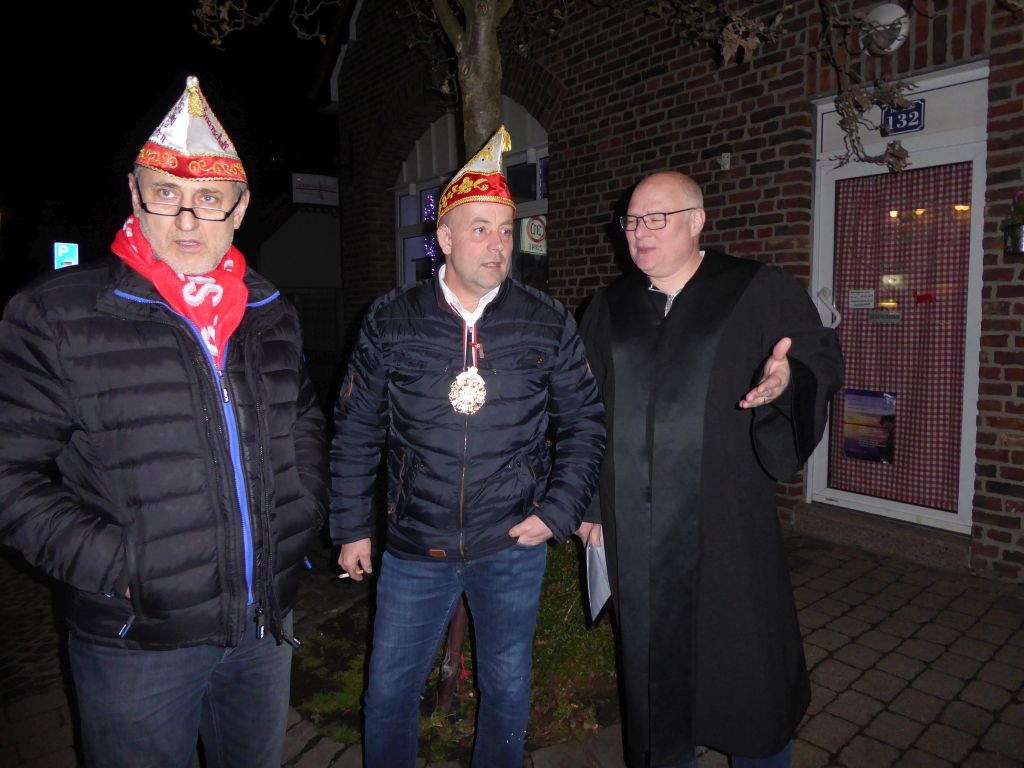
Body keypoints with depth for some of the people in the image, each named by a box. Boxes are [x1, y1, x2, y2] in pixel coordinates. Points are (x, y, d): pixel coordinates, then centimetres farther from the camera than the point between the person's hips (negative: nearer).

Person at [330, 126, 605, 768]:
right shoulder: (391, 322, -4)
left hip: (513, 548, 0)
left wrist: (558, 511, -5)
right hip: (415, 549, 1)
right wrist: (351, 527, 3)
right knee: (390, 691, 15)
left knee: (507, 691, 18)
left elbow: (585, 423, 3)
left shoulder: (548, 324, -3)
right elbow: (357, 432, 2)